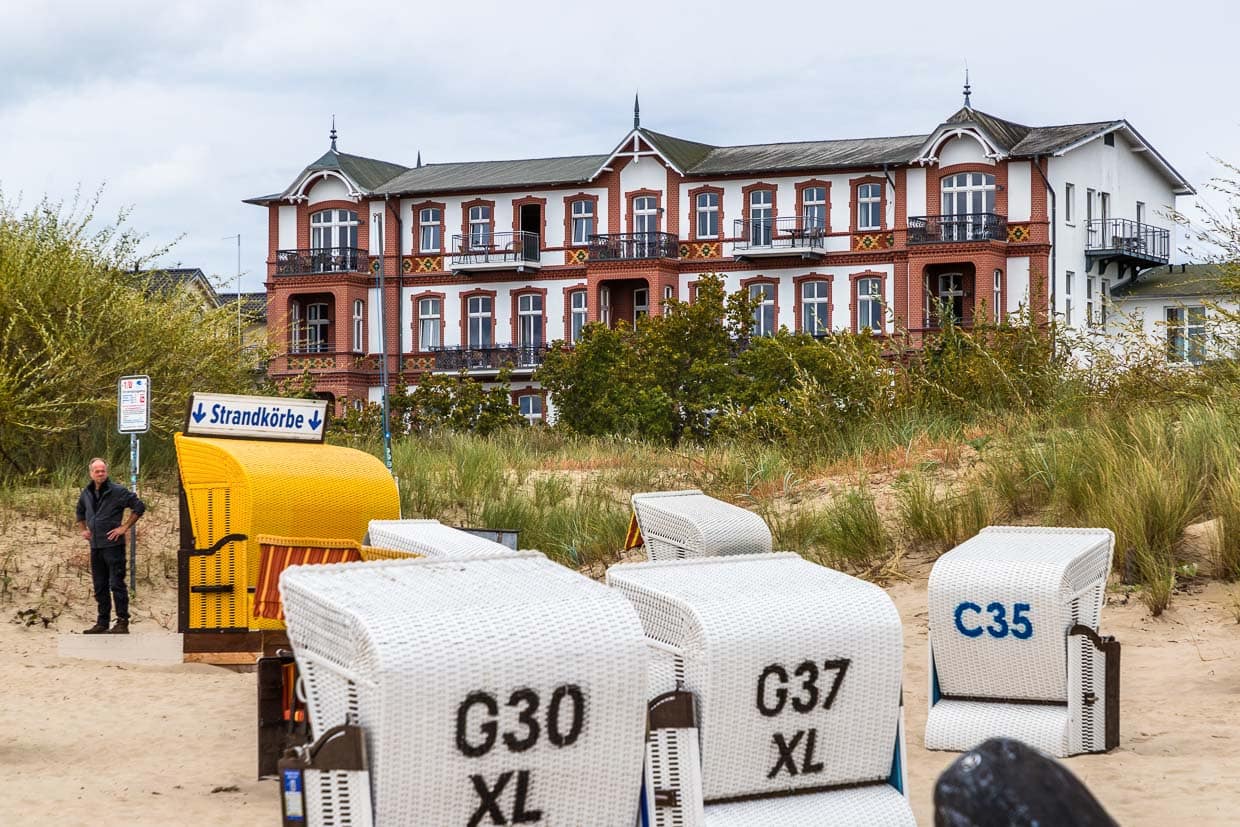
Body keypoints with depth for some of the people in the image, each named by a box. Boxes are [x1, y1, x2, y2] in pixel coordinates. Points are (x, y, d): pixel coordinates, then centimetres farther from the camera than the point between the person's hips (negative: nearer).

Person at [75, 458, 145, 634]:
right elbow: (80, 513, 32)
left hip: (113, 545, -7)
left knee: (116, 584, -7)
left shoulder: (117, 491, -9)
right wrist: (83, 530, 17)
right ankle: (102, 624, 17)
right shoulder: (86, 493, 12)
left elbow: (139, 507, -10)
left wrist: (124, 527, -11)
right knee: (100, 587, 11)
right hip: (95, 546, 7)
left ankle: (122, 623, -4)